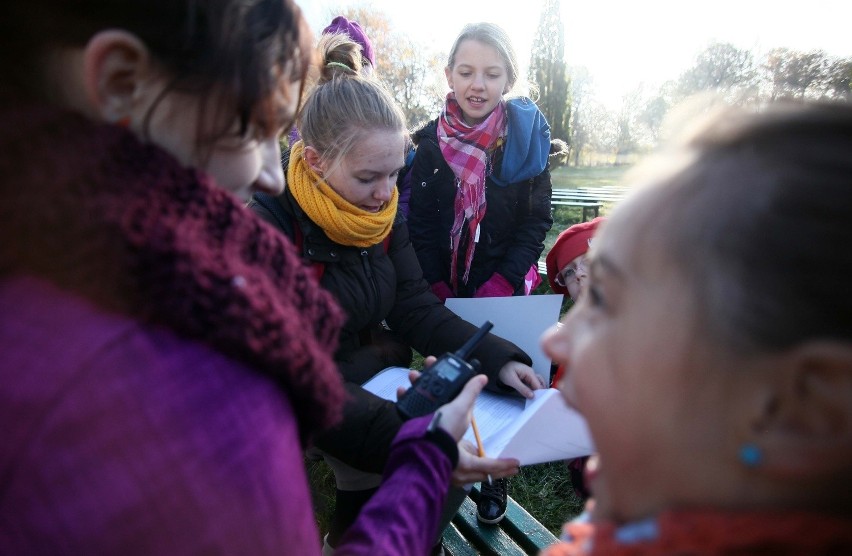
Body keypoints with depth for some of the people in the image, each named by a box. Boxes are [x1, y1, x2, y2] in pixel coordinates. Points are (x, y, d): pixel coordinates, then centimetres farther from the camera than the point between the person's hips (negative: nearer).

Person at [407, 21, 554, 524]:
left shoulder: (527, 136, -6)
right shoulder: (431, 142, -4)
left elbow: (537, 222, -5)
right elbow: (420, 224, -2)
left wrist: (502, 283, -16)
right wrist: (438, 290, -12)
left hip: (506, 291, -1)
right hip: (446, 289, 1)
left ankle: (495, 479, 31)